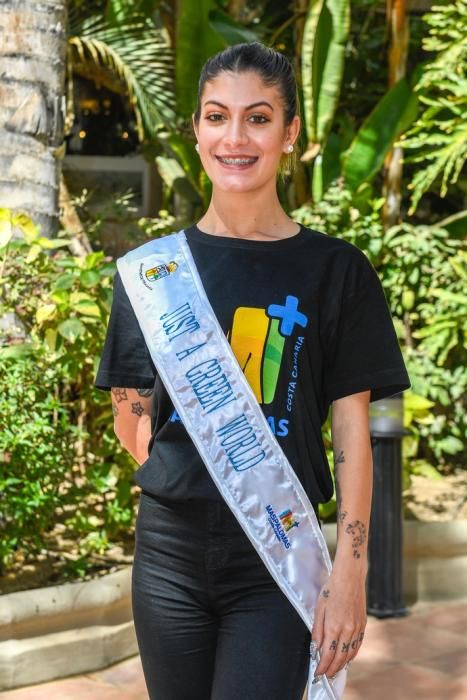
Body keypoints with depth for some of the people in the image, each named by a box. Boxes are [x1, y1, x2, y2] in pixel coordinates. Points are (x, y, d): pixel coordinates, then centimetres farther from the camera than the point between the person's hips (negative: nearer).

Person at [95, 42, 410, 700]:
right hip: (170, 553, 2)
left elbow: (351, 429, -3)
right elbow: (132, 418, 11)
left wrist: (350, 573, -9)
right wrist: (189, 479, -1)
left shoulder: (336, 270, -1)